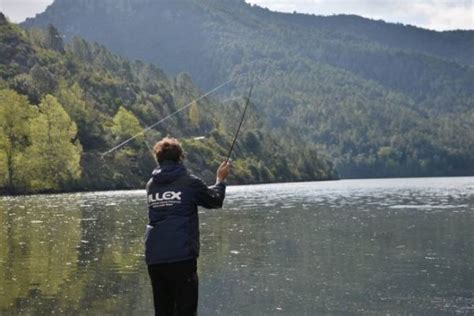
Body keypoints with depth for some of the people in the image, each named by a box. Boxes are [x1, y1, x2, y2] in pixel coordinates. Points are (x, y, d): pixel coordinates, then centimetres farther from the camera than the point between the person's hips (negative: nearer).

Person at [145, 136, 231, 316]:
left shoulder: (151, 185, 10)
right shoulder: (189, 182, -3)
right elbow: (215, 201, 11)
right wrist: (220, 180, 28)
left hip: (154, 259, 5)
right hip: (181, 257, -5)